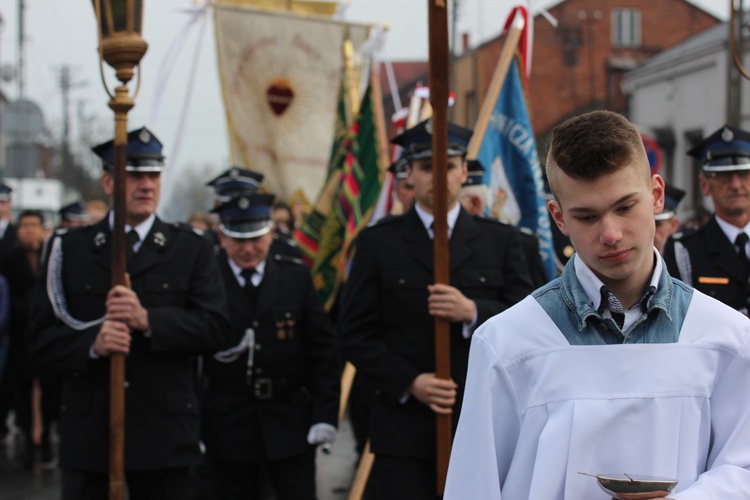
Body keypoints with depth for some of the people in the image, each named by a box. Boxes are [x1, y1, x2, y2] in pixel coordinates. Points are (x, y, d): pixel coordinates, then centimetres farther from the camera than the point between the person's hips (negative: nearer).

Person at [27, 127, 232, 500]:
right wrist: (92, 344, -17)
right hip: (88, 431, 0)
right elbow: (41, 337, 2)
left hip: (164, 431, 0)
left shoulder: (191, 249, 7)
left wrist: (149, 320, -17)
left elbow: (218, 328, -4)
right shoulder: (69, 248, 7)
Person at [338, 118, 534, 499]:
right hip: (405, 426, -1)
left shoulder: (501, 241, 9)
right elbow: (355, 335, 3)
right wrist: (409, 382, -11)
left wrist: (473, 312, -15)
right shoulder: (378, 243, 6)